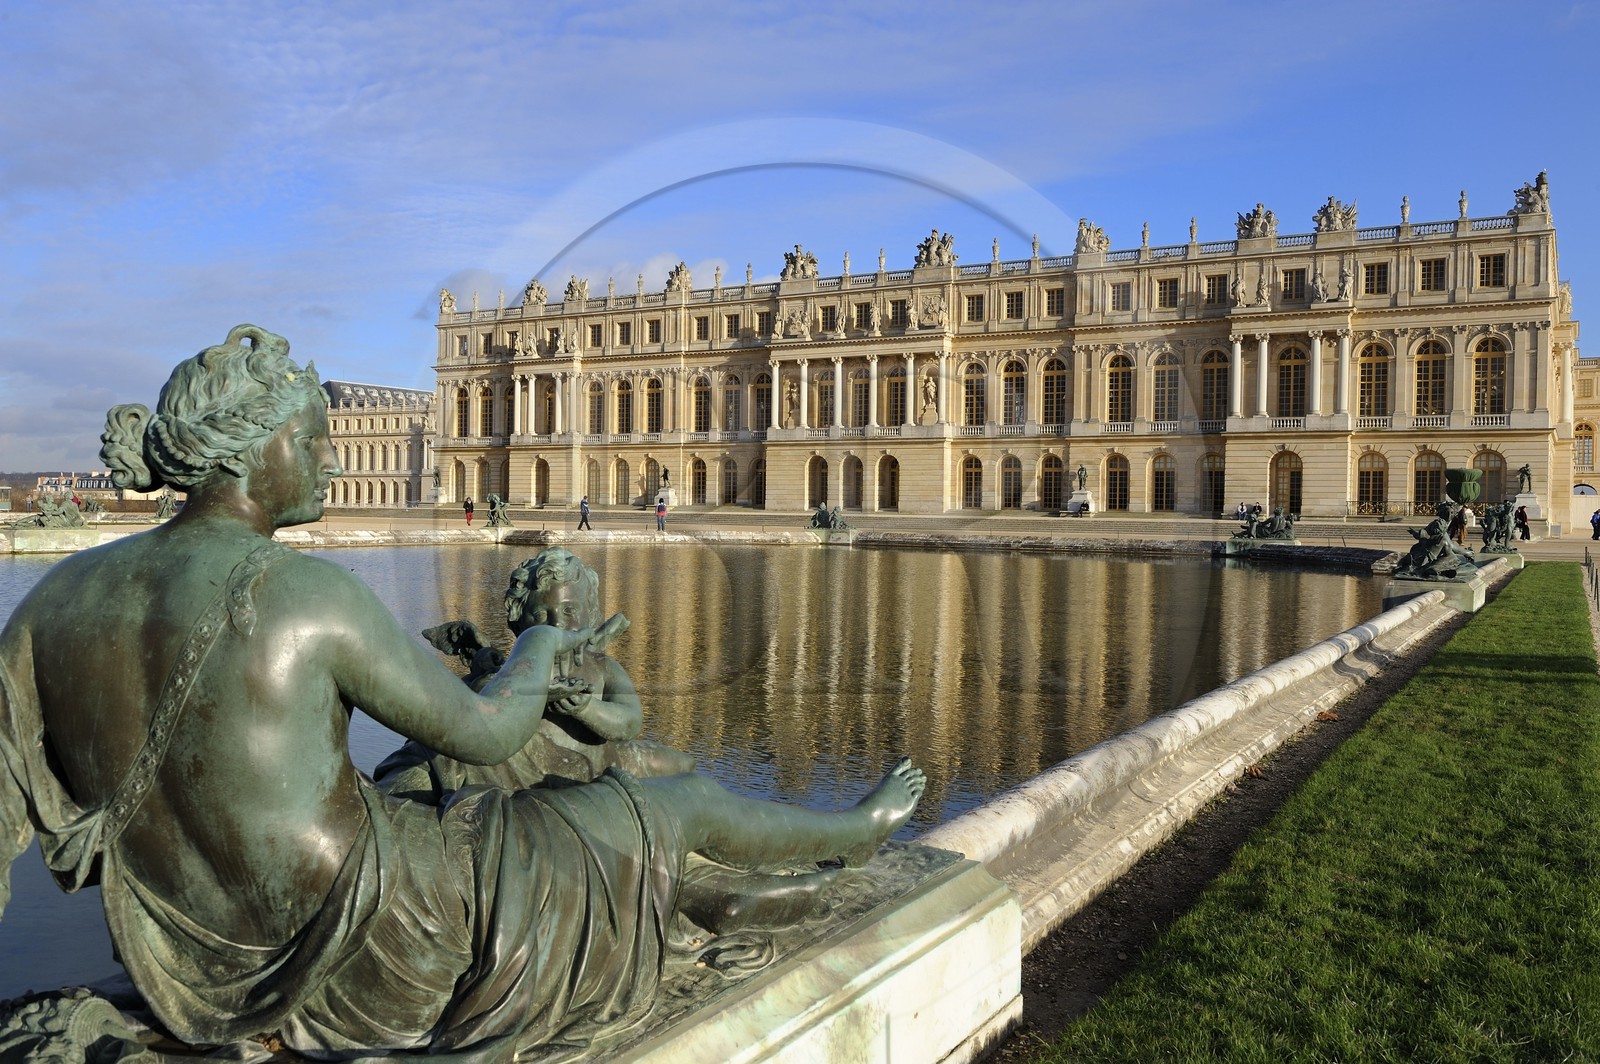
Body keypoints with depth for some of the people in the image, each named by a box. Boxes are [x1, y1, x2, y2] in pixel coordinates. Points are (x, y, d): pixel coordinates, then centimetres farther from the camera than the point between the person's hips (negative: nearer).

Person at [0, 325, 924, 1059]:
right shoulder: (305, 592, -25)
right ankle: (855, 831, 42)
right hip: (381, 956, -7)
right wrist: (542, 647, 7)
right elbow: (486, 731, -14)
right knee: (680, 805, 11)